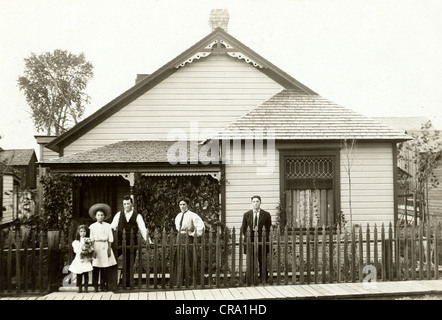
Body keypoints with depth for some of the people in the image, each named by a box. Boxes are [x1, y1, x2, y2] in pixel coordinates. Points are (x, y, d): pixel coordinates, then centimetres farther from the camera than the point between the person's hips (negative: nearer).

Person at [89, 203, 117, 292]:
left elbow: (110, 239, 6)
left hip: (104, 247, 1)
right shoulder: (92, 226, 3)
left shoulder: (107, 226, 5)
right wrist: (93, 250, -8)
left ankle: (103, 285, 11)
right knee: (95, 267, -2)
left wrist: (109, 249, 1)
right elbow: (91, 239, 0)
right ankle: (95, 286, 5)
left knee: (104, 268, 2)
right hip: (96, 247, -1)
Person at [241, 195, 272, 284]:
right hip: (250, 241, 0)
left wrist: (265, 237, -2)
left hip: (262, 241, 0)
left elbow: (269, 228, 6)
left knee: (263, 262, 6)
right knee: (250, 262, 1)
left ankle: (264, 280, 14)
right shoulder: (246, 214, 8)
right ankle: (250, 281, 8)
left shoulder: (266, 215, 5)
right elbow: (243, 228, 11)